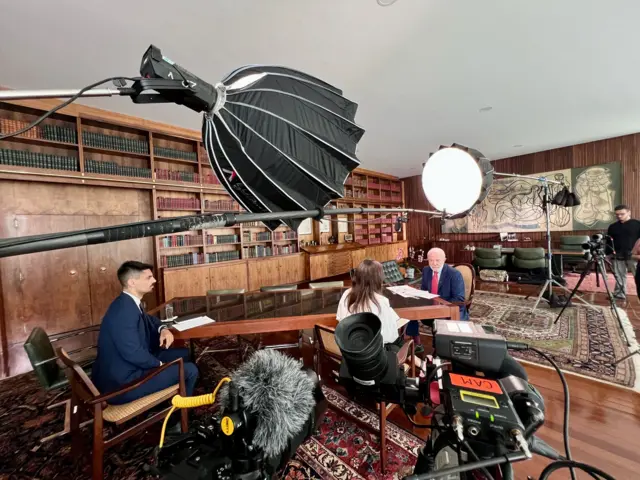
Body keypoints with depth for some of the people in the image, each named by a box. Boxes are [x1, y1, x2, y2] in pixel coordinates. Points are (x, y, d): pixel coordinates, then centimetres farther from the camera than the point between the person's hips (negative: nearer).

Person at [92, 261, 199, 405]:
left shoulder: (129, 302, 2)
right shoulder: (124, 310, -29)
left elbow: (148, 319, 21)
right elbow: (133, 353, -30)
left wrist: (163, 329, -1)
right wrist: (160, 364, -12)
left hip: (127, 367, 10)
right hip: (121, 383, -10)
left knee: (183, 354, 17)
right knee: (190, 370, -7)